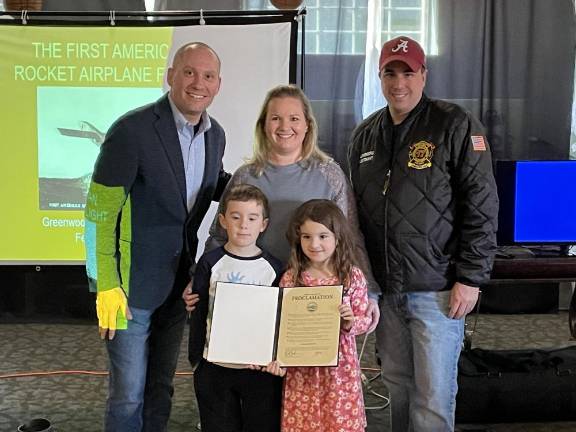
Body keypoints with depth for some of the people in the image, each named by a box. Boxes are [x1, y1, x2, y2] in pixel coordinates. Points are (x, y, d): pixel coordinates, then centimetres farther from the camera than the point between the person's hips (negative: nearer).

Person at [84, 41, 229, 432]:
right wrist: (106, 285, -17)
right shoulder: (132, 130, -18)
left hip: (178, 282, 6)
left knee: (161, 388, 19)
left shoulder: (215, 135, 2)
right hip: (132, 284, -6)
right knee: (129, 395, 5)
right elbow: (99, 211, -16)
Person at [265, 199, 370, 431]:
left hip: (340, 368, 0)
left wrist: (351, 323, -17)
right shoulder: (291, 278, -3)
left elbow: (365, 320, 3)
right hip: (302, 370, 0)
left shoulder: (353, 276, -3)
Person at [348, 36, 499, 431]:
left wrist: (471, 278, -13)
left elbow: (482, 207, -9)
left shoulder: (455, 126, -6)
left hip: (437, 290, -5)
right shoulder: (365, 135, 12)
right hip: (384, 289, 5)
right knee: (398, 389, 15)